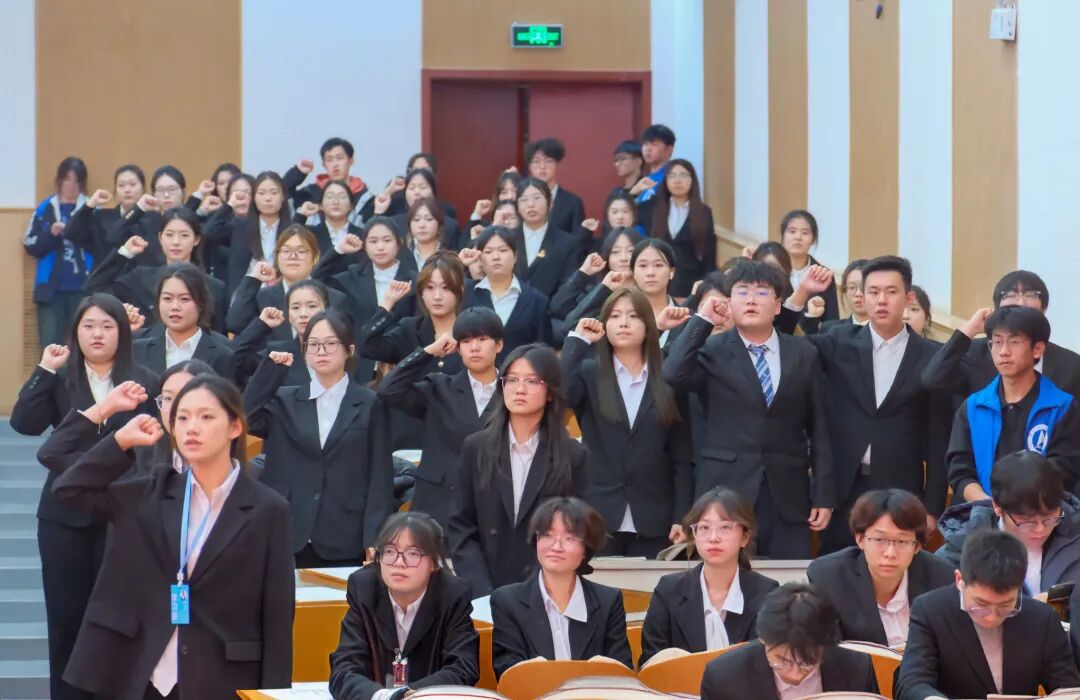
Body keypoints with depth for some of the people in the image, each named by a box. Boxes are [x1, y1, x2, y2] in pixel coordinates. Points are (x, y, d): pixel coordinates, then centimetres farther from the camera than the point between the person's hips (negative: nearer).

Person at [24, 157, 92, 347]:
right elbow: (30, 245, 4)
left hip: (84, 287, -1)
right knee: (50, 346, 0)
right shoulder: (45, 209, 8)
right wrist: (51, 234, -12)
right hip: (51, 288, 1)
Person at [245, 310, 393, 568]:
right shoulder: (285, 401, 12)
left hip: (345, 542, -1)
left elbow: (380, 476, 1)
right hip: (290, 539, 2)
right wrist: (270, 369, -8)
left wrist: (374, 539, -7)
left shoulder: (369, 404, 5)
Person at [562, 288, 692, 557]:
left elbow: (682, 458, 6)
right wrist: (578, 340, -9)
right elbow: (561, 394, -18)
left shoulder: (670, 381, 7)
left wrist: (681, 517, -2)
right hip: (598, 518, 0)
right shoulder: (589, 373, 7)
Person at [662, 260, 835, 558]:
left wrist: (824, 496, 5)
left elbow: (819, 429, 9)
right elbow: (673, 375, -18)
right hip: (726, 492, -2)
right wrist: (702, 320, -11)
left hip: (787, 496, 2)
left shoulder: (804, 354, 9)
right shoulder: (713, 352, 3)